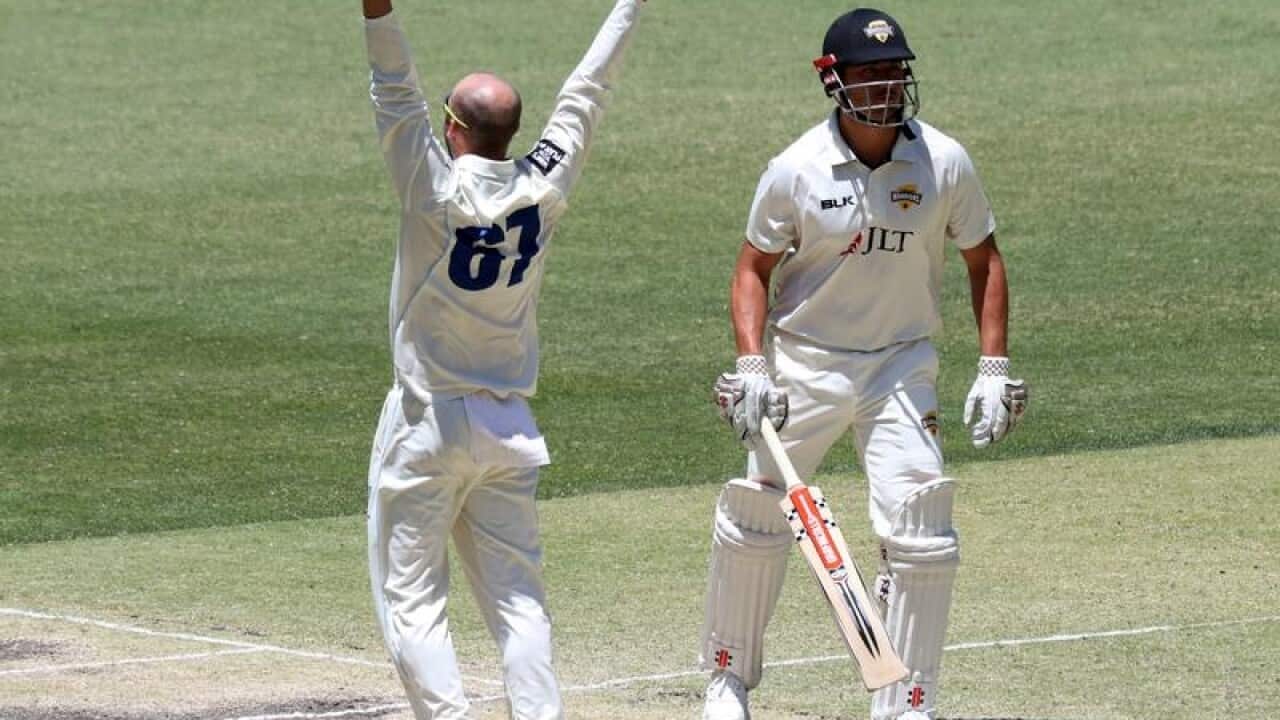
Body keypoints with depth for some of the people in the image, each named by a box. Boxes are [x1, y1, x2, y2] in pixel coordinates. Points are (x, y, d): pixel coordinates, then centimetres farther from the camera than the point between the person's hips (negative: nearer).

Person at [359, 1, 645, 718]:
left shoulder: (438, 189, -16)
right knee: (518, 596, 9)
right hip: (510, 428, 5)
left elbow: (397, 92, -19)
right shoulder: (544, 188, -5)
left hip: (426, 422, -5)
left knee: (411, 599, 1)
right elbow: (587, 92, 5)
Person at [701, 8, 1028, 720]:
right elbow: (754, 268, -2)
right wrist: (750, 365, -15)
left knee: (921, 537, -11)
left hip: (902, 365, 0)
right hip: (804, 362, 0)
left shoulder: (944, 162, -9)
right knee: (754, 522, 5)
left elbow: (983, 259, 3)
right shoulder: (797, 169, -11)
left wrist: (995, 369, -3)